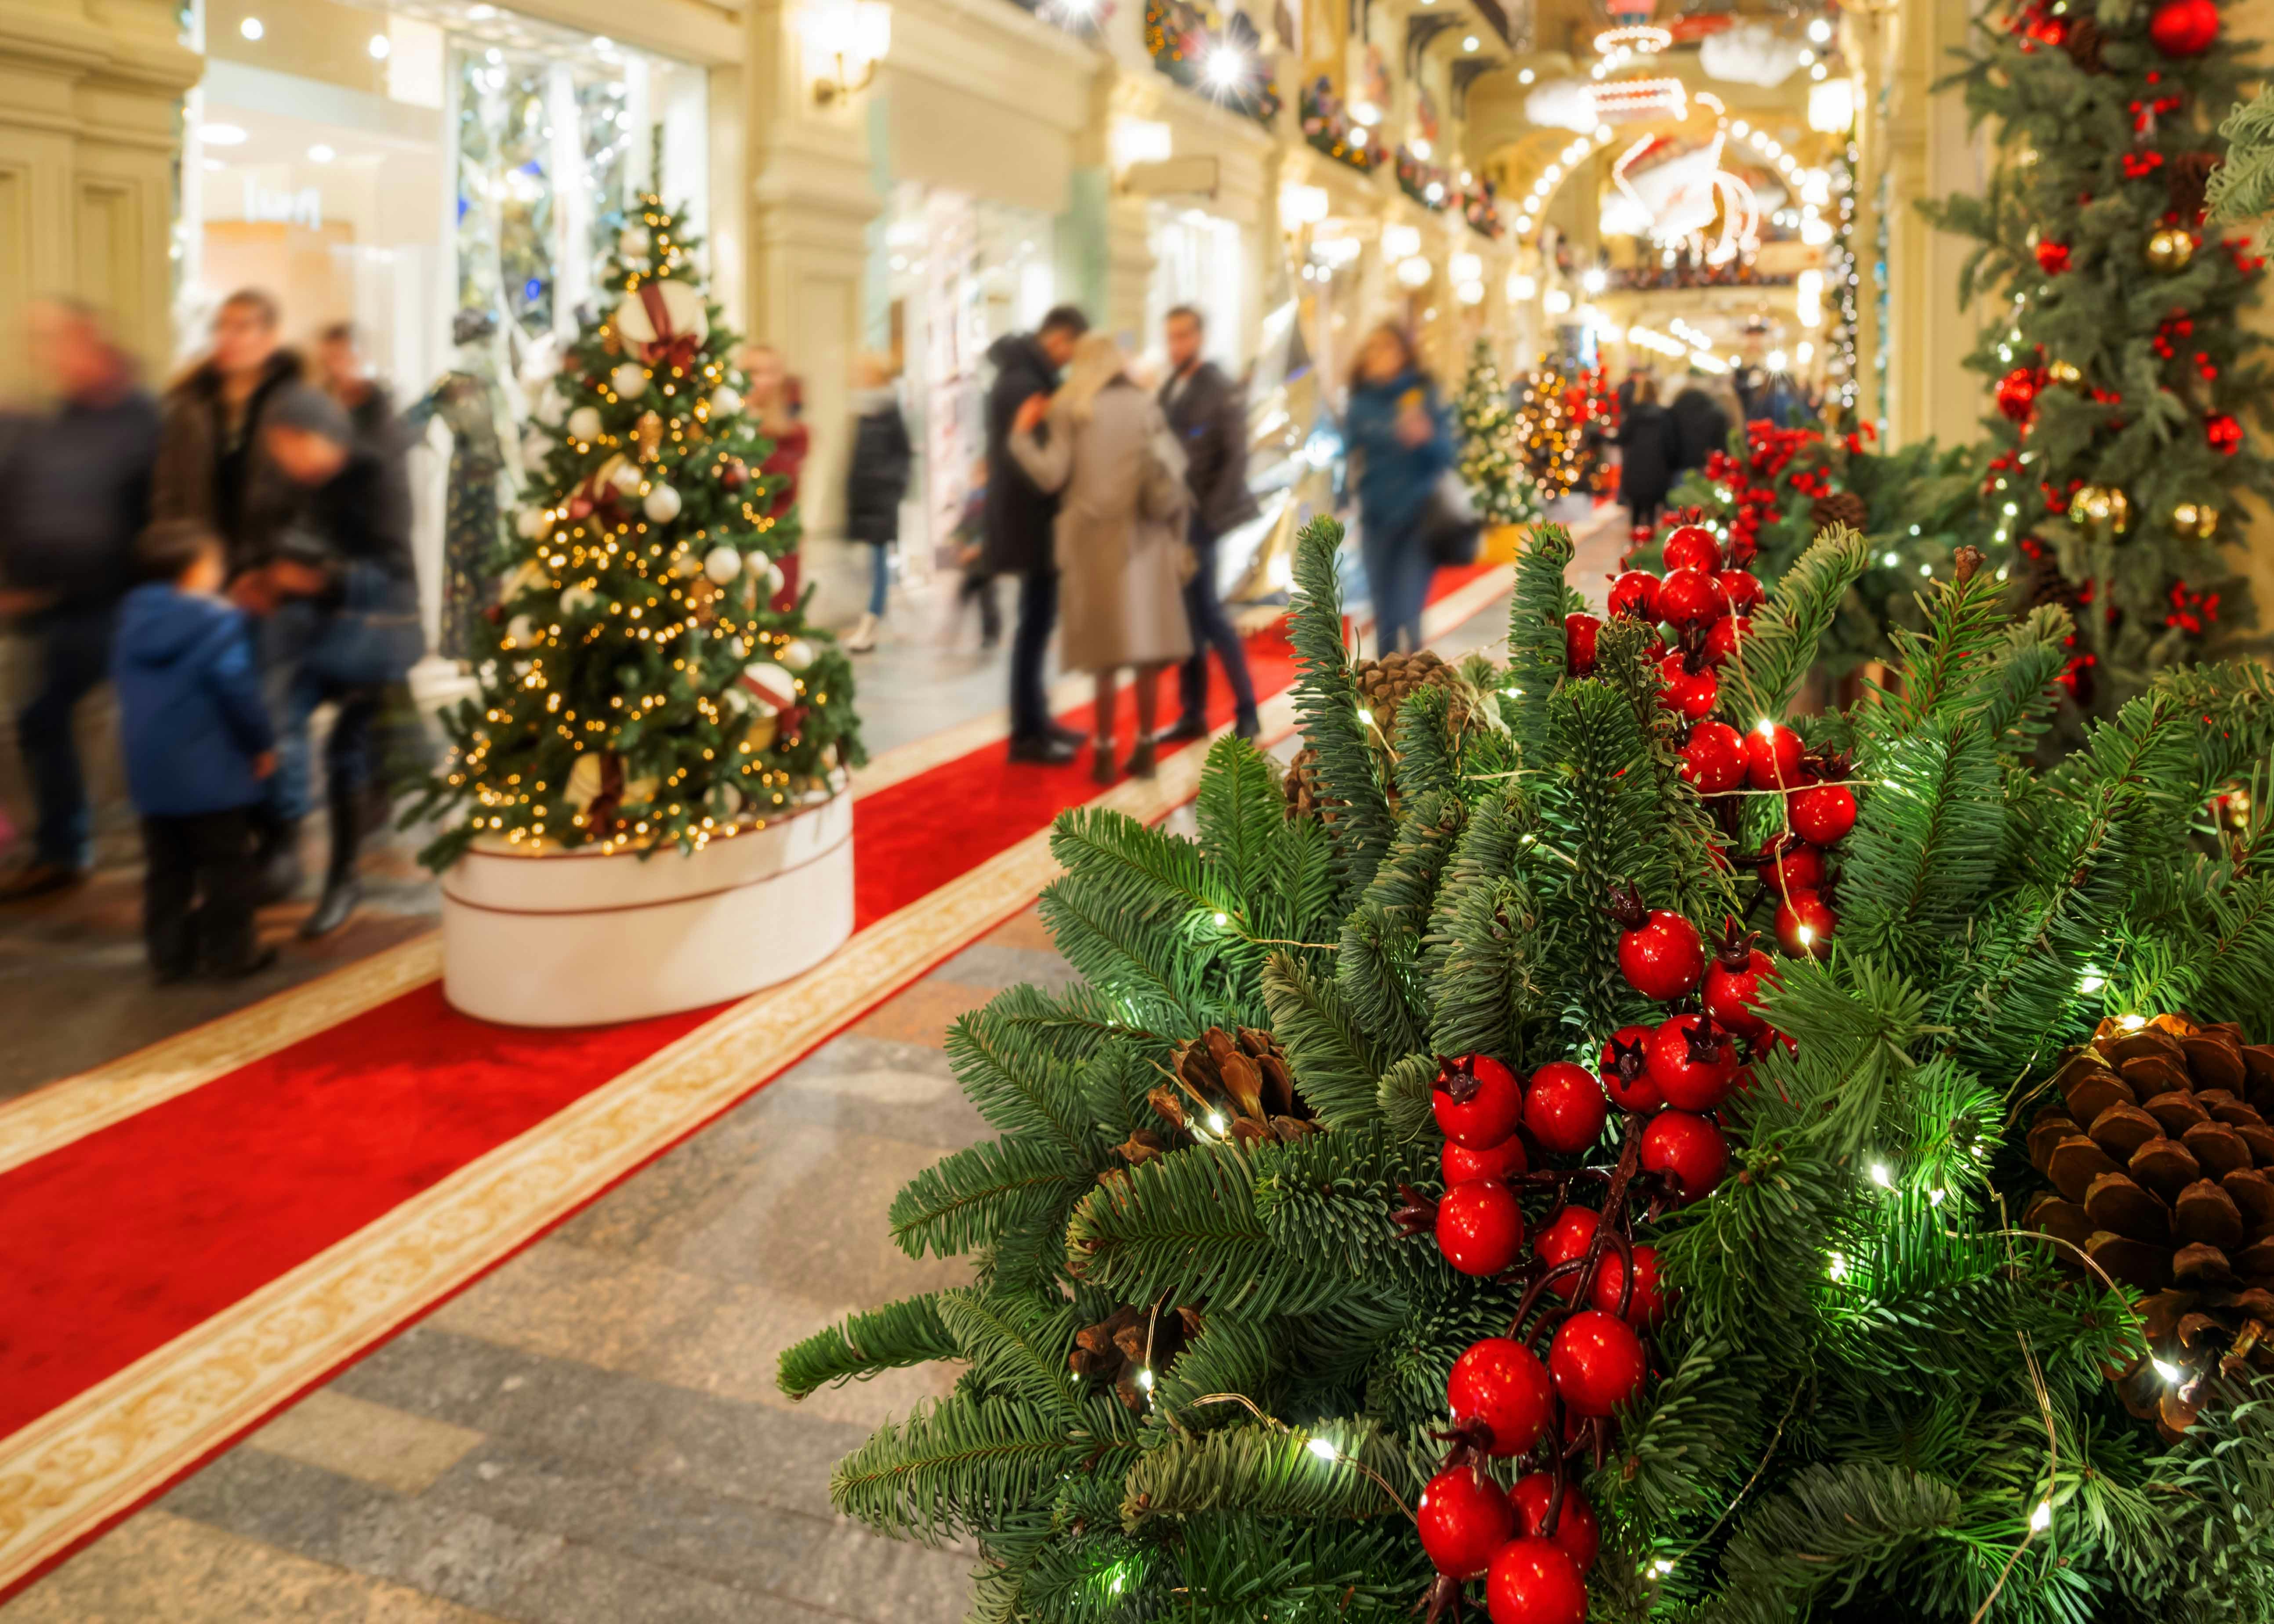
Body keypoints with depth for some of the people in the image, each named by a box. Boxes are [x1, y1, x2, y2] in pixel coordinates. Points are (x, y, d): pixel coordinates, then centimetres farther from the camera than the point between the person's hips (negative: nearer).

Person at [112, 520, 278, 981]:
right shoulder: (220, 622, -15)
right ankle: (229, 952, 12)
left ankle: (168, 953, 19)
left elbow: (123, 681, 16)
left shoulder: (133, 619, 7)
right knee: (227, 864, 6)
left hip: (150, 770, 7)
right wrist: (263, 744, -5)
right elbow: (239, 692, -18)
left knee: (166, 866, 15)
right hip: (212, 772, -7)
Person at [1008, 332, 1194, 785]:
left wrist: (1021, 436, 8)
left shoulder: (1069, 409, 0)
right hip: (1145, 539, 2)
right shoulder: (1146, 406, 7)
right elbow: (1175, 472, 5)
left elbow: (1051, 475, -7)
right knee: (1147, 642, 8)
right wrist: (1177, 538, 12)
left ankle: (1104, 752, 5)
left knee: (1106, 649, 3)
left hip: (1094, 538, -2)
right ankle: (1144, 748, 13)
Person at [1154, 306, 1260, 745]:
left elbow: (1236, 458, -12)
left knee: (1205, 613, -9)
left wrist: (1211, 515, -17)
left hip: (1200, 516, -7)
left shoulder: (1221, 391, -6)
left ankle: (1246, 711, 2)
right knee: (1185, 614, 8)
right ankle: (1193, 713, 13)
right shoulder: (1168, 391, 15)